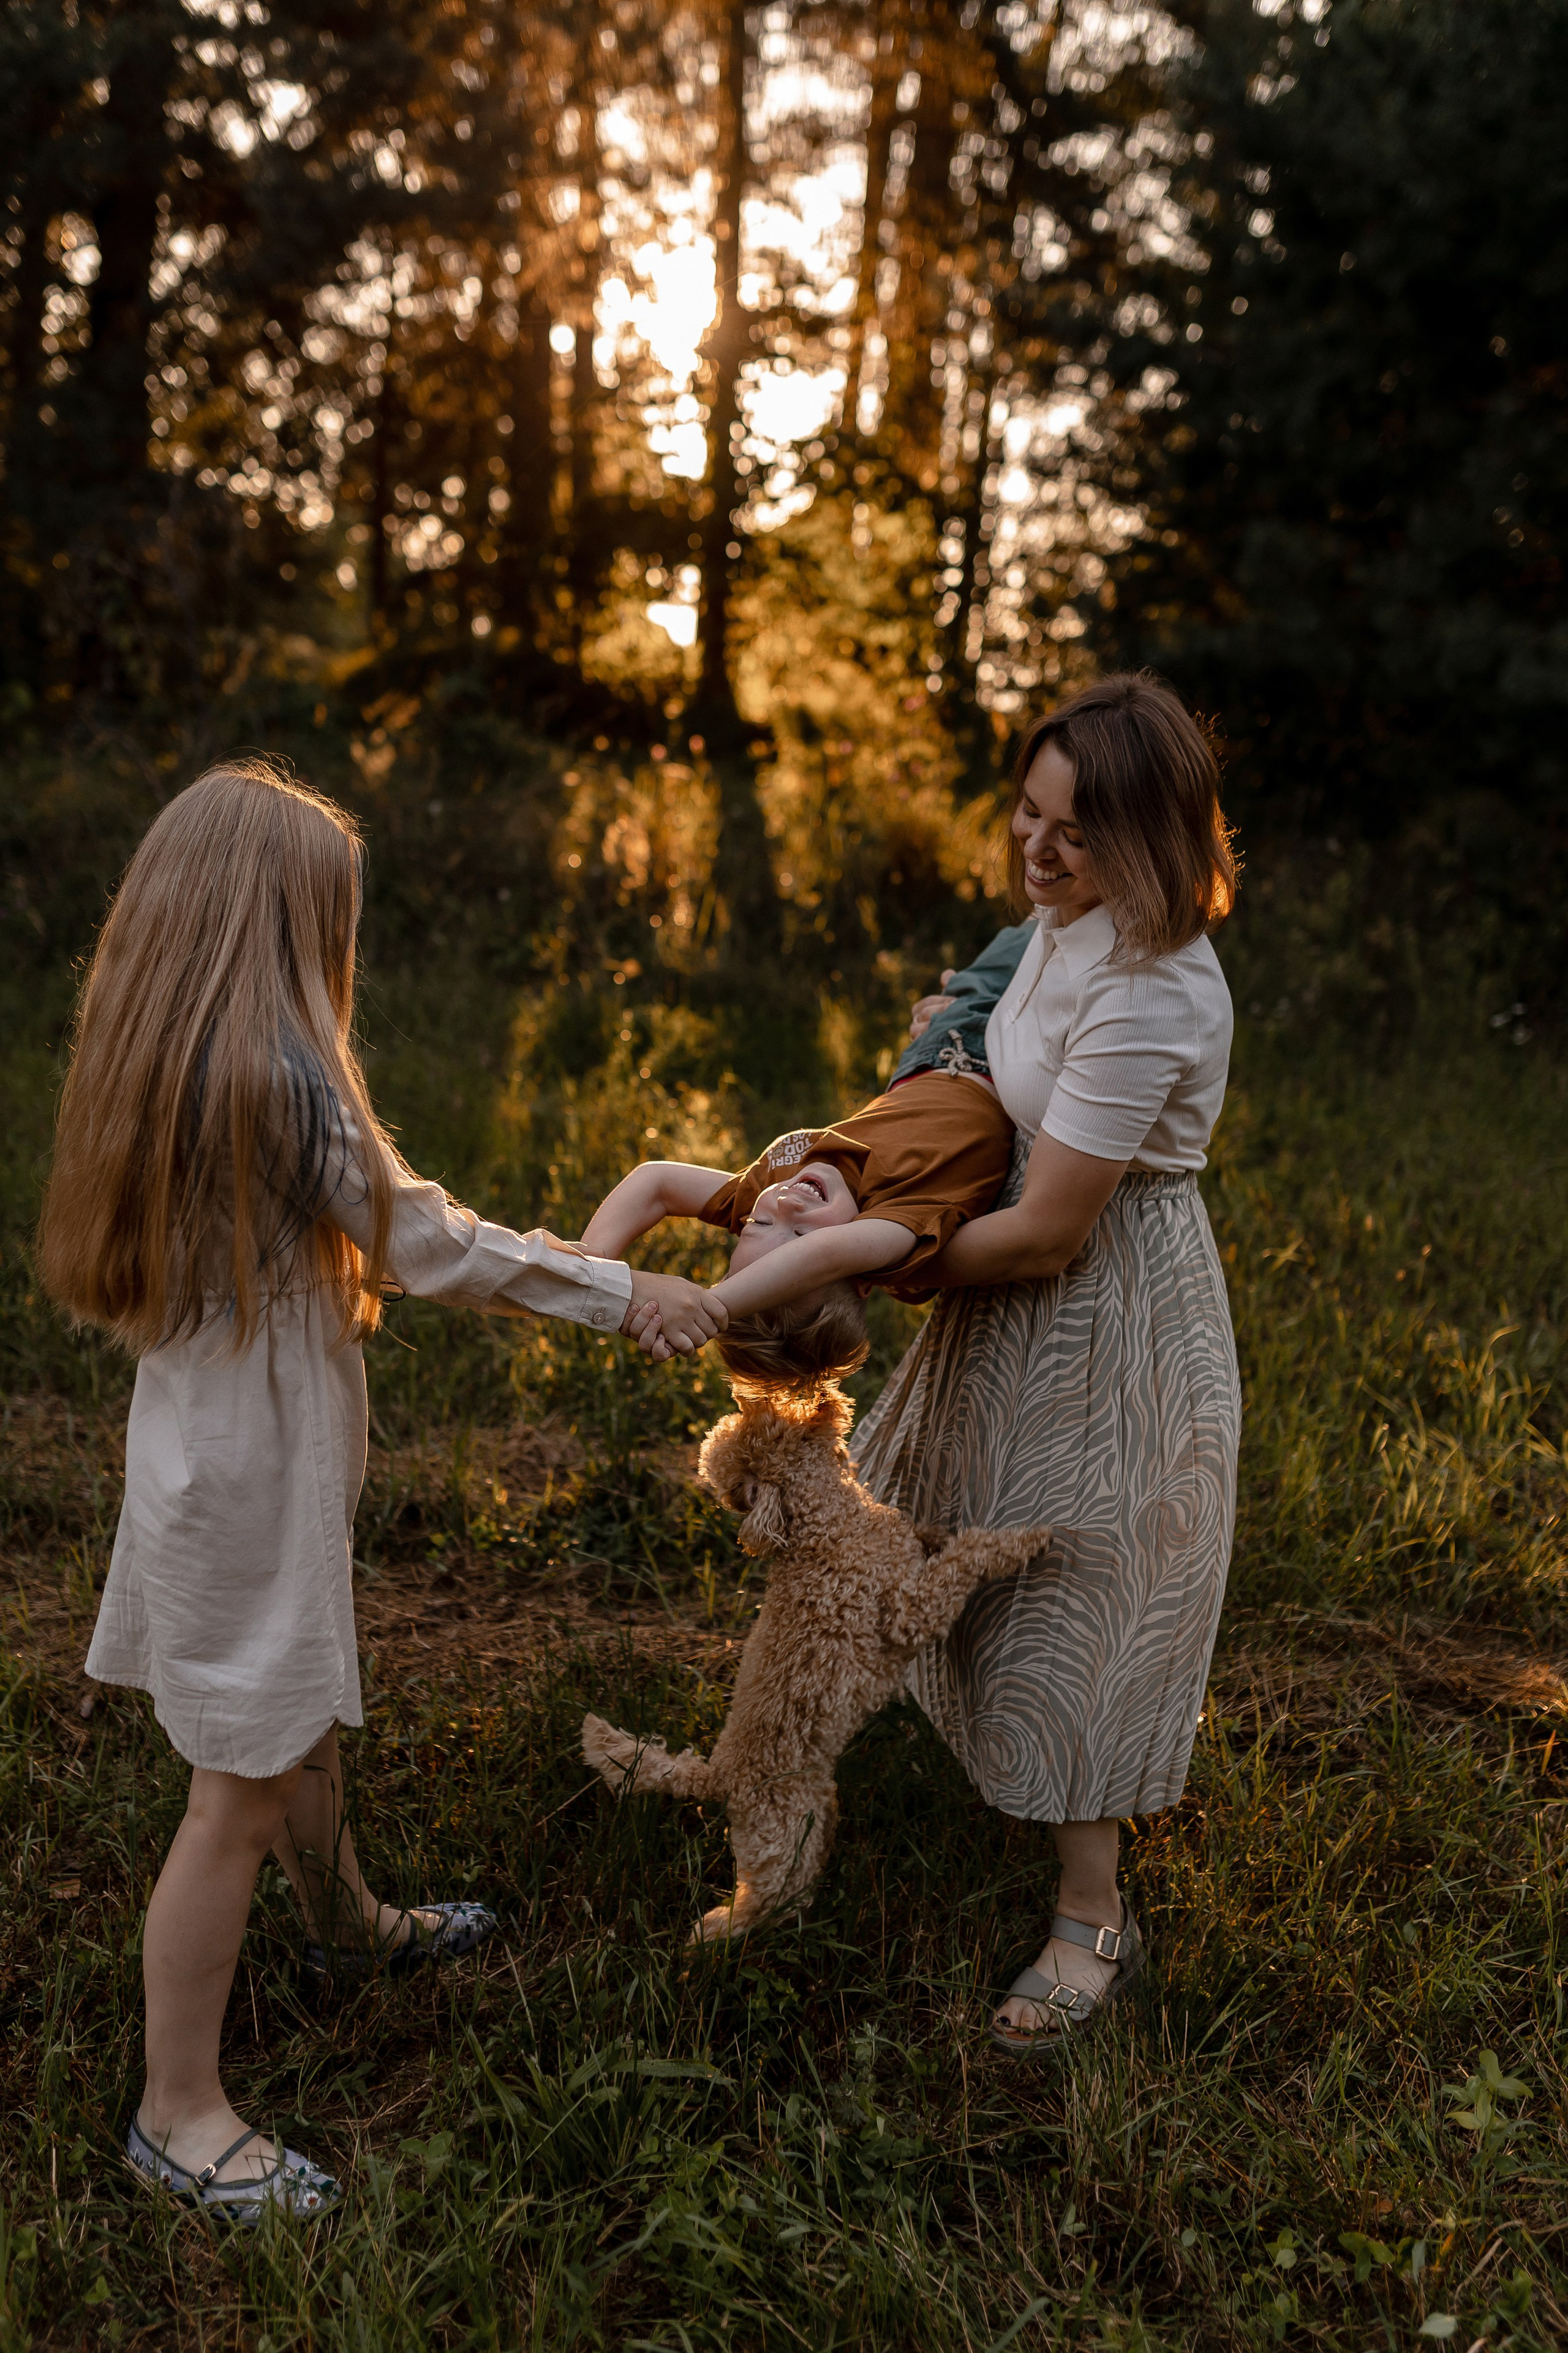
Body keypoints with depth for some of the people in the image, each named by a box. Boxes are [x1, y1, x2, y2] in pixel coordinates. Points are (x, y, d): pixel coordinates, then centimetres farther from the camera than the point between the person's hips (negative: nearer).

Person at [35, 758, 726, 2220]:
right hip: (255, 1477, -9)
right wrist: (635, 1295, -8)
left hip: (206, 1436, 9)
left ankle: (348, 1925, 51)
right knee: (241, 1794, 4)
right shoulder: (277, 1080, -25)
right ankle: (179, 2111, 19)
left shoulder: (155, 1059, 2)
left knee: (301, 1724, 28)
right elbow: (436, 1248, -17)